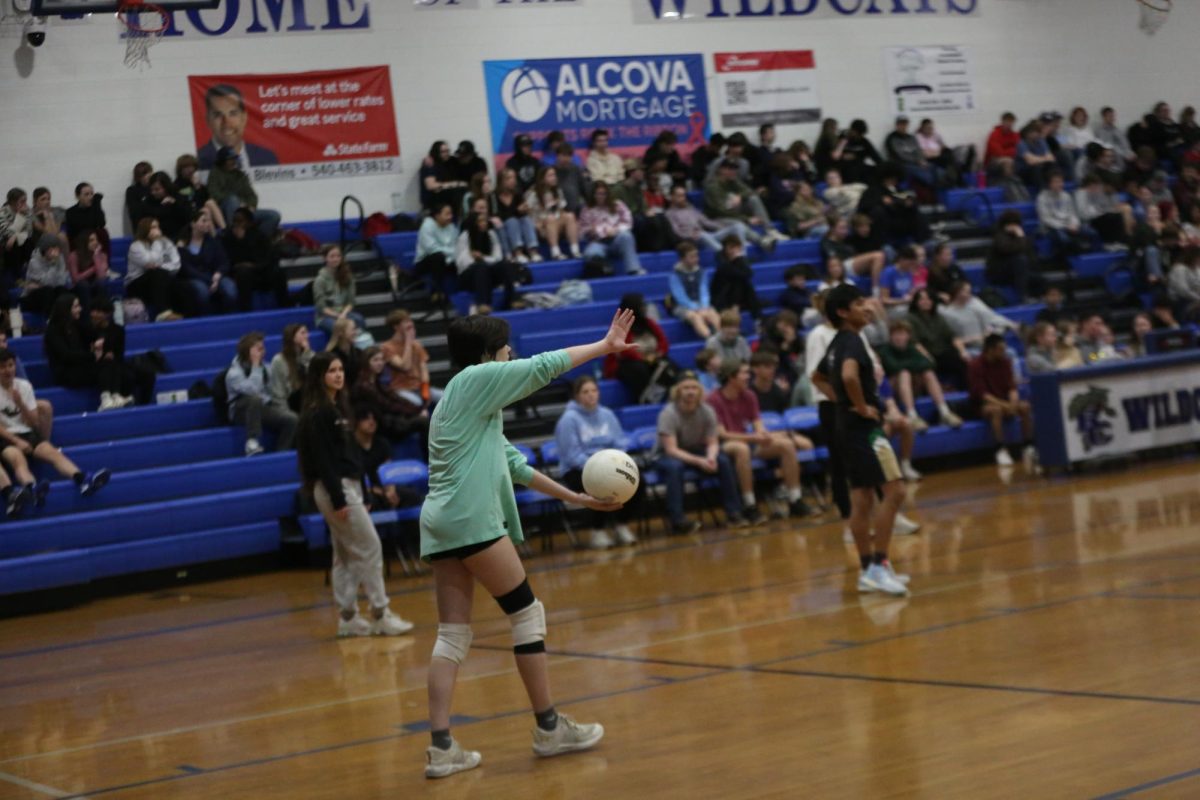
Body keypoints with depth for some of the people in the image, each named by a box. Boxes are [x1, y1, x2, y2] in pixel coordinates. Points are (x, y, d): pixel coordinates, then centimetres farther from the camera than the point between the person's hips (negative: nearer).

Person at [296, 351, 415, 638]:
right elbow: (322, 458, -18)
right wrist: (338, 499, -21)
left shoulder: (337, 408, 14)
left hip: (348, 486, 9)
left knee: (345, 555, 10)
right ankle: (380, 615, -2)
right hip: (335, 489, -9)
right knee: (369, 548, -7)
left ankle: (348, 618, 13)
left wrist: (361, 494, 17)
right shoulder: (318, 412, -13)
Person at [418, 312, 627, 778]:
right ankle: (549, 729, 7)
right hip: (471, 521, -9)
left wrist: (576, 498, 24)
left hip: (441, 527, 9)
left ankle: (441, 748, -1)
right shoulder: (476, 379, -2)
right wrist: (605, 346, 8)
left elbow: (513, 465, 24)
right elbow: (543, 367, -3)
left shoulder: (475, 406, 24)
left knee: (453, 634, 5)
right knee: (528, 615, 1)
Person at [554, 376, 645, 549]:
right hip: (577, 471, -5)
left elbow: (619, 445, 9)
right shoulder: (569, 419, -8)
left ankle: (621, 524, 1)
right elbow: (572, 455, -13)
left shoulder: (607, 415, 9)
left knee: (638, 482, -19)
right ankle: (598, 531, -14)